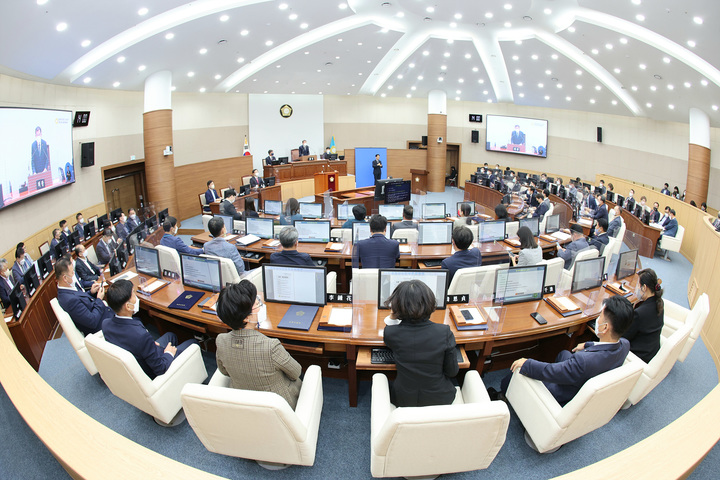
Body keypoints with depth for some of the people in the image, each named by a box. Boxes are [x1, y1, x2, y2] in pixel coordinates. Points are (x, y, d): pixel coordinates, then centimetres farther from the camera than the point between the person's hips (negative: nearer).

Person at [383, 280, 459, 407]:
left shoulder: (390, 333, -21)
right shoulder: (444, 332, -22)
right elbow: (452, 372, -10)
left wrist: (392, 320, 8)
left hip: (403, 401, 1)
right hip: (440, 400, 0)